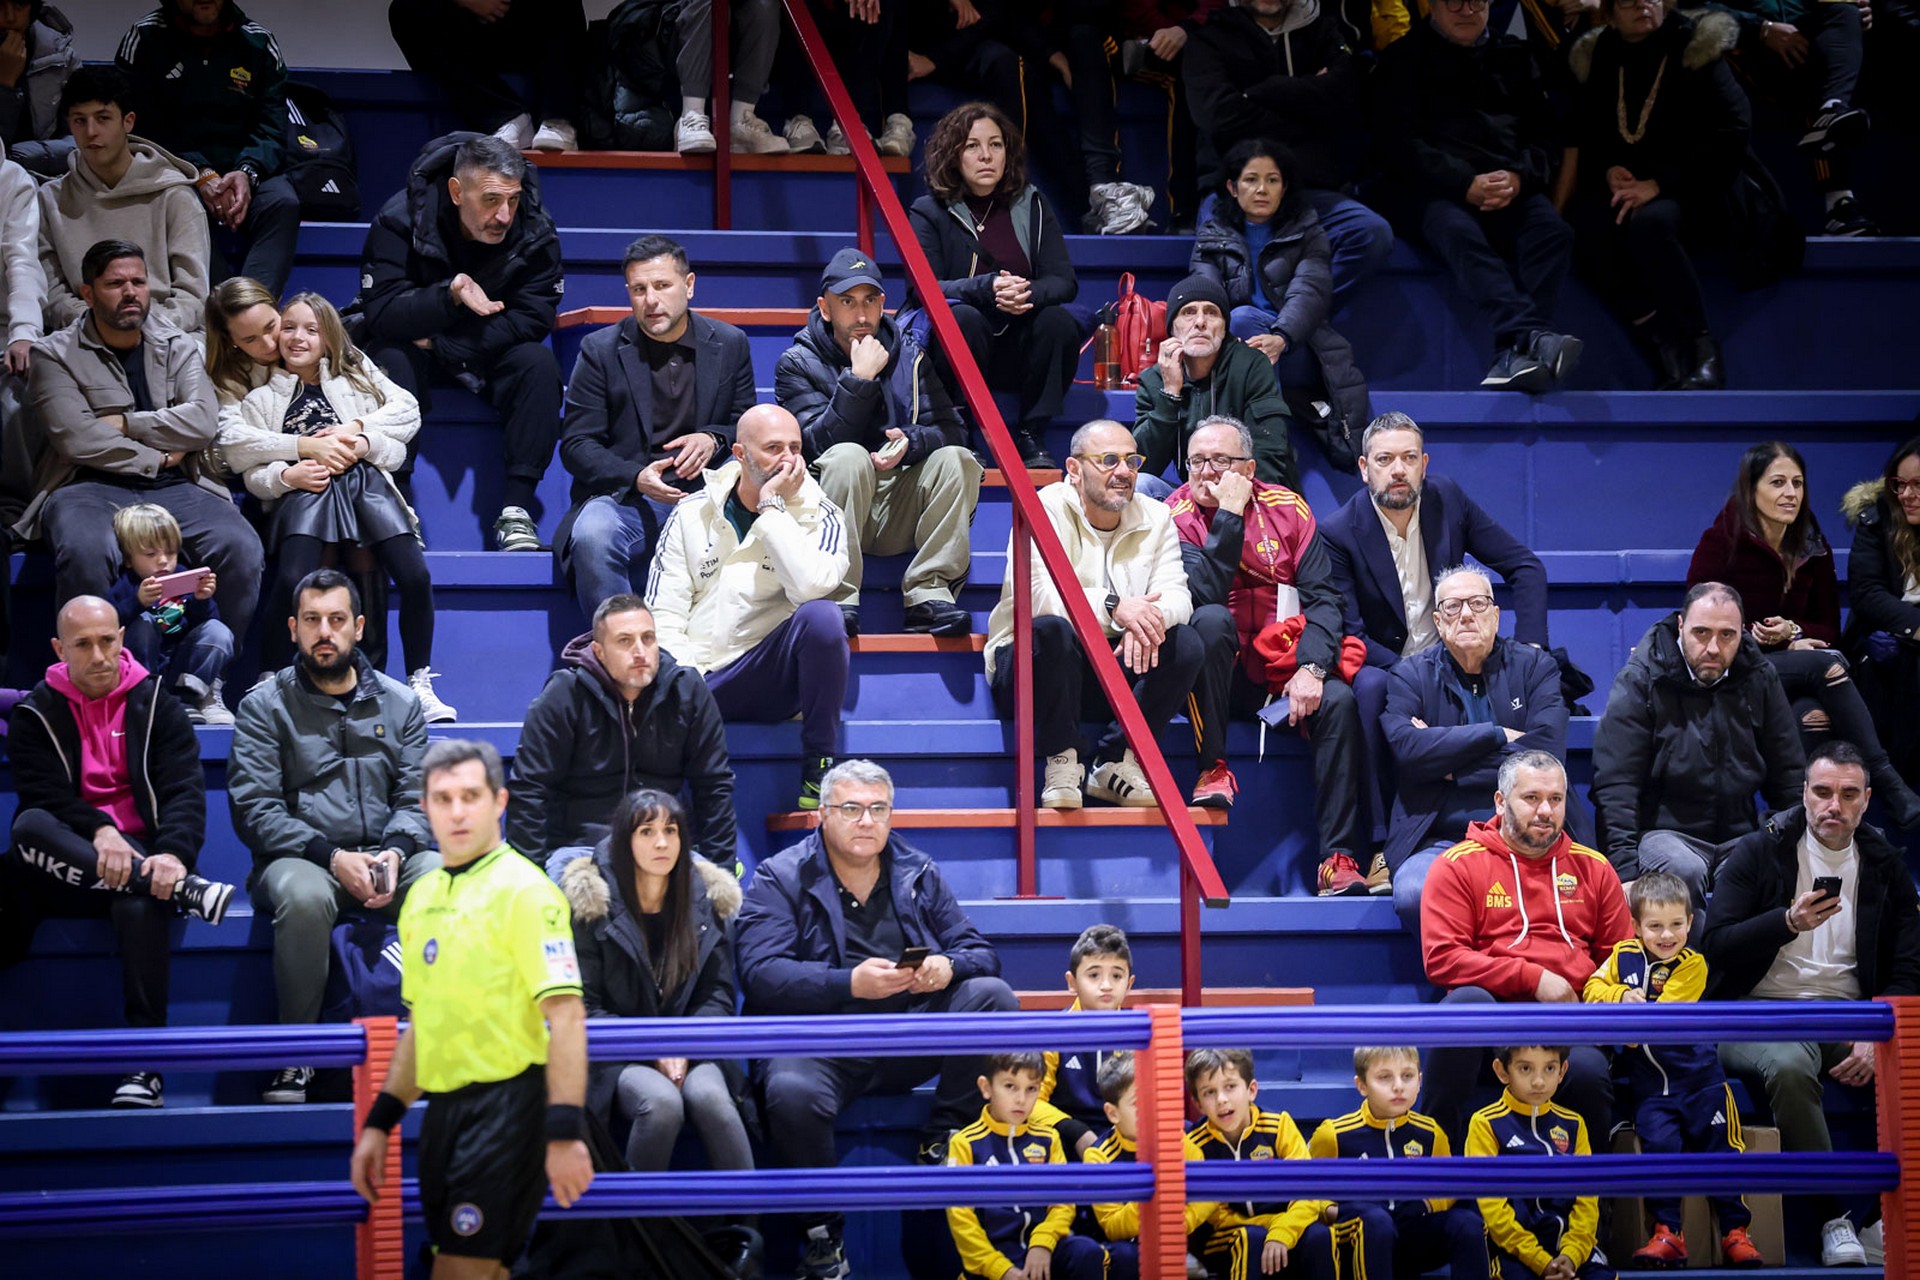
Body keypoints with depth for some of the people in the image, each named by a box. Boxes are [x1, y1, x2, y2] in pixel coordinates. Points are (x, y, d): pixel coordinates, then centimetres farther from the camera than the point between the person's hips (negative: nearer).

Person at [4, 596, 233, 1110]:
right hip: (65, 867, 1)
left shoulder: (155, 705, 10)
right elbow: (42, 796, -5)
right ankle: (185, 891, -39)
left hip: (140, 857, -1)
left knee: (139, 901, -36)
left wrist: (173, 853, -24)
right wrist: (98, 832, -25)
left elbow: (185, 792, -3)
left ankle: (145, 1065, -36)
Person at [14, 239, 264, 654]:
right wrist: (158, 457, -3)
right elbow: (76, 439, -8)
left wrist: (124, 424, -5)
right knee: (86, 553, -38)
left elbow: (202, 422, -1)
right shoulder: (55, 355, 7)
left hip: (174, 487, 3)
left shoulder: (180, 347, 16)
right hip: (91, 486, -3)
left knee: (242, 548, -27)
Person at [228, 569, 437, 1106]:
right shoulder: (264, 706, 6)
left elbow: (417, 796, 9)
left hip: (388, 858, 3)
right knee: (304, 896, -39)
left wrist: (395, 852, -14)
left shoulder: (399, 703, 16)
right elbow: (253, 809, -4)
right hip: (301, 859, -2)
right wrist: (332, 857, -17)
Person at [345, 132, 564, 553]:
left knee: (538, 362, -27)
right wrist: (451, 294, -47)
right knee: (390, 361, -34)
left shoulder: (535, 232, -16)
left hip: (488, 353, 2)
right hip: (410, 346, -2)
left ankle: (515, 508, -27)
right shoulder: (401, 220, -22)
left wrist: (442, 344, -24)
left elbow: (534, 319, -18)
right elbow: (380, 313, -27)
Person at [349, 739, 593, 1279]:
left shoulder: (522, 889, -10)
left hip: (506, 1106, -8)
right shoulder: (422, 895, 14)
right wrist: (379, 1123, 17)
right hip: (444, 1108, 8)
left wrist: (565, 1133, -24)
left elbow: (565, 1014, -17)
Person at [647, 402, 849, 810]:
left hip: (770, 676, 0)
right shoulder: (692, 514, 8)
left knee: (822, 615, -32)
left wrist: (772, 507, -14)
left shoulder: (819, 516, 2)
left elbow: (811, 586, -20)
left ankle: (818, 767, -18)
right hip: (698, 677, 0)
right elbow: (663, 615, 4)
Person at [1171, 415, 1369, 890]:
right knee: (1212, 622, -32)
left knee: (1338, 701, -27)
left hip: (1286, 670, 2)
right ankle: (1214, 770, -23)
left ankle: (1339, 858, -25)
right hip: (1221, 675, -2)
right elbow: (1203, 594, -19)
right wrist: (1229, 516, -22)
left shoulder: (1286, 509, 4)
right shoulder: (1179, 516, -2)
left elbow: (1322, 598, -1)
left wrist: (1311, 668, -16)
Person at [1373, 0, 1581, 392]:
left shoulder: (1515, 57, 24)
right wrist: (1466, 184, -14)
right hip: (1435, 189, -3)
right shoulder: (1406, 58, 14)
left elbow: (1545, 135, 16)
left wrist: (1518, 176, -8)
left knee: (1553, 231, -30)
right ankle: (1531, 337, -55)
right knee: (1461, 232, -37)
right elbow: (1399, 141, 1)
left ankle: (1515, 356, -45)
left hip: (1512, 185, 3)